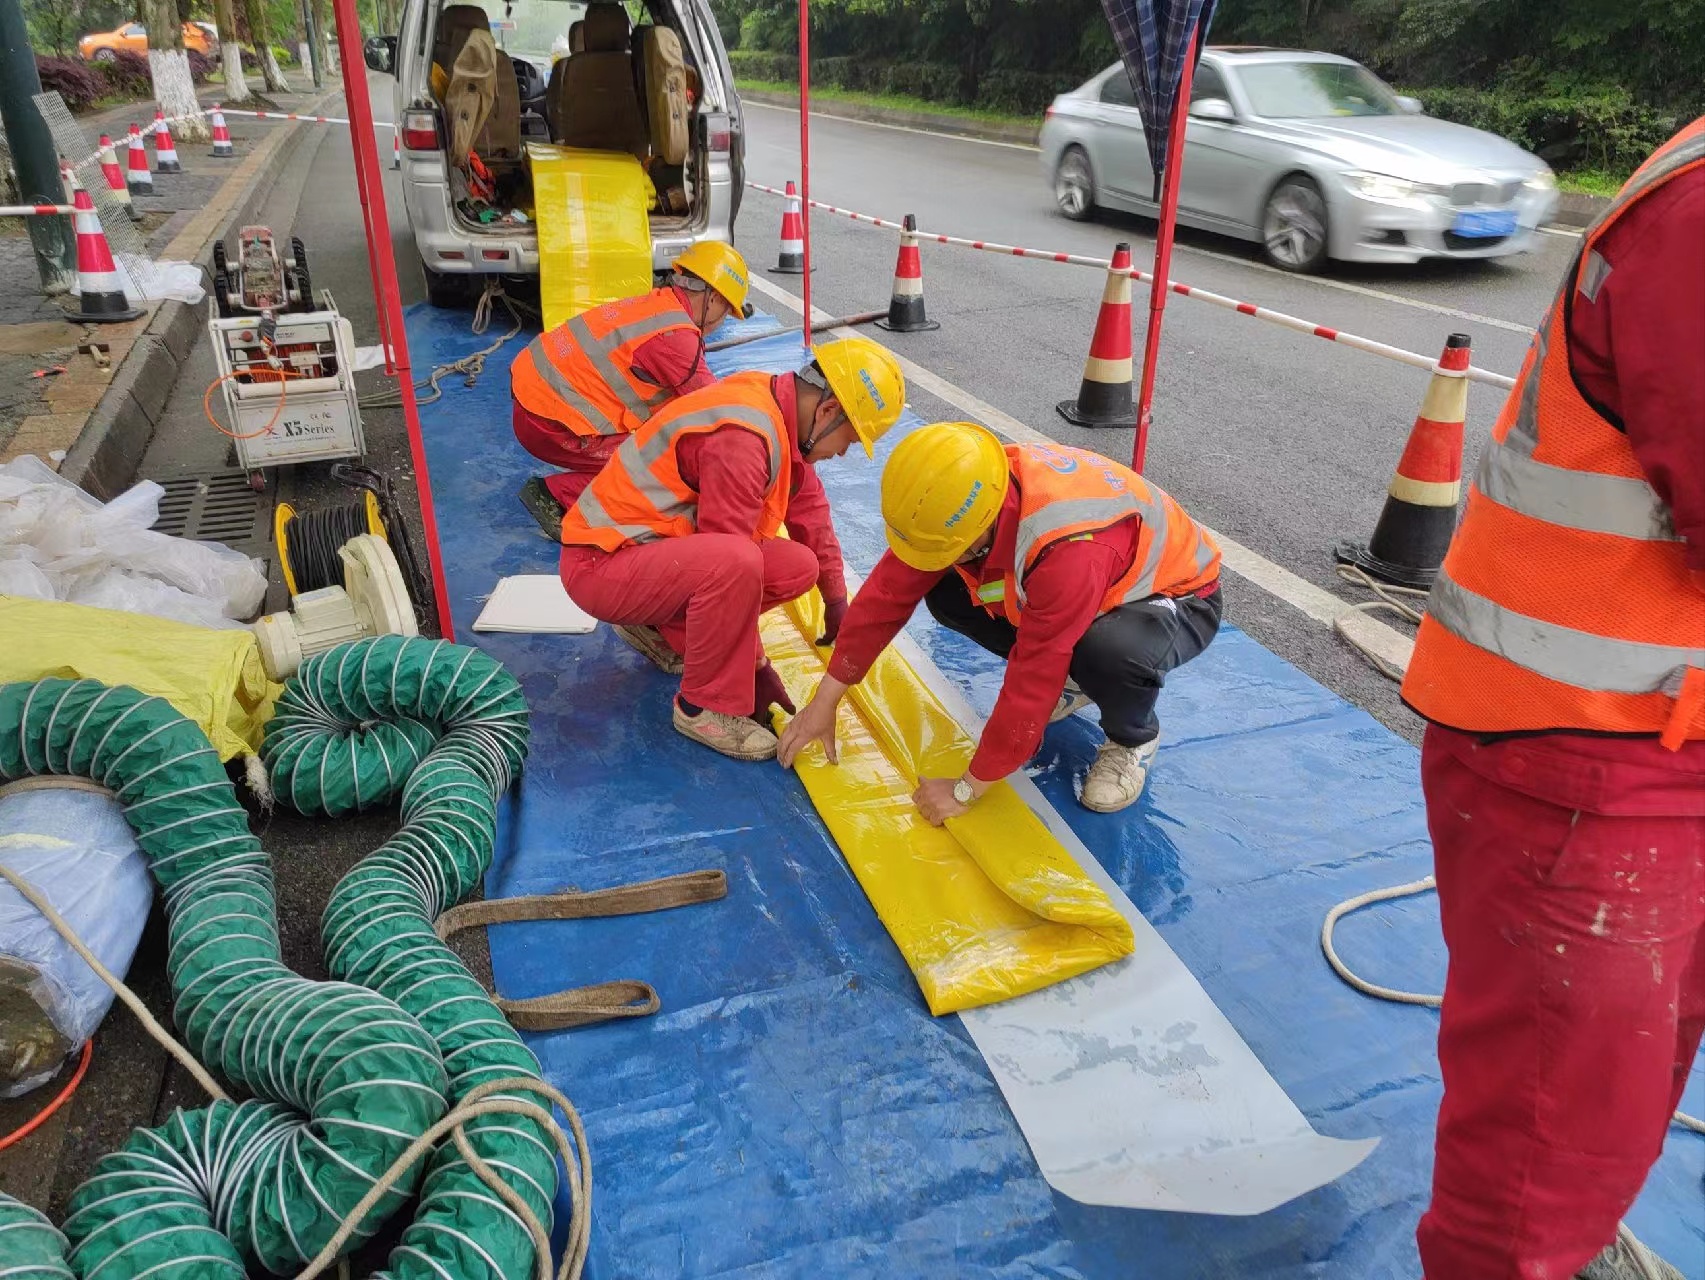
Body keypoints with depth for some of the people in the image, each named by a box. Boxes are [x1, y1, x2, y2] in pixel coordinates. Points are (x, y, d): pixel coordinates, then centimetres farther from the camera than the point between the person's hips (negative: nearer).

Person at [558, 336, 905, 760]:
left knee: (799, 567, -3)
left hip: (661, 553, 9)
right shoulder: (741, 437, -26)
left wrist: (836, 600, 24)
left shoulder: (781, 420, 4)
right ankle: (706, 707, -14)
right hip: (601, 564, -9)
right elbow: (729, 557, -24)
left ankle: (660, 630, 11)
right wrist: (757, 666, -16)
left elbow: (809, 507, 16)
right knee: (736, 564, -36)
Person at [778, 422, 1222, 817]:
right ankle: (1071, 681, 9)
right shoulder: (962, 495, -22)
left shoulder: (1071, 550, -43)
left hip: (1178, 594, -6)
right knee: (944, 591, -11)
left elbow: (1031, 682, -35)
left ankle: (1133, 738, -6)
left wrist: (965, 790, -25)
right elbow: (887, 593, -15)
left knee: (1112, 649, -42)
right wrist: (823, 704, -11)